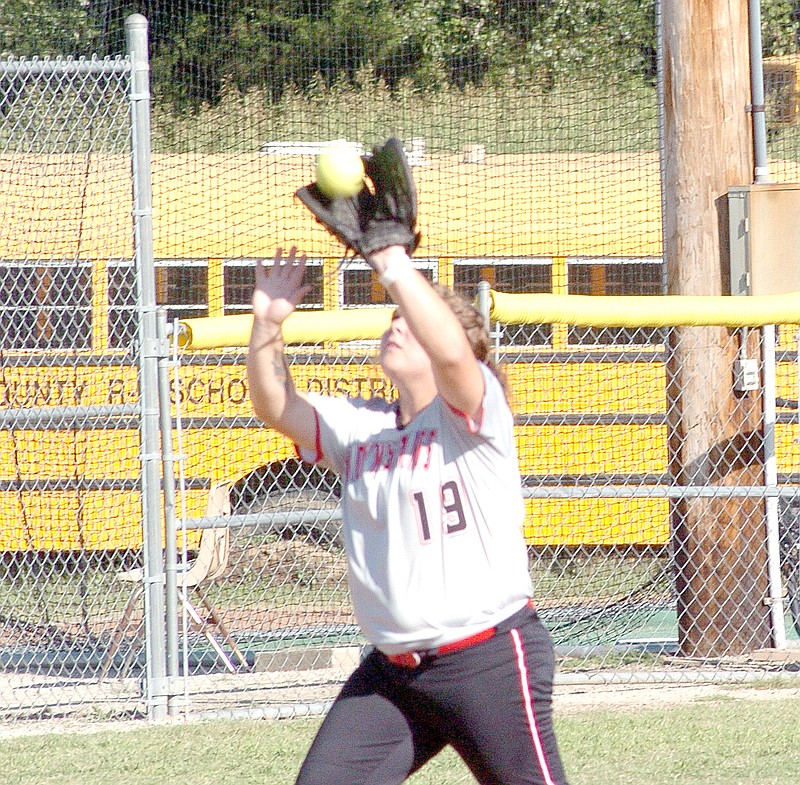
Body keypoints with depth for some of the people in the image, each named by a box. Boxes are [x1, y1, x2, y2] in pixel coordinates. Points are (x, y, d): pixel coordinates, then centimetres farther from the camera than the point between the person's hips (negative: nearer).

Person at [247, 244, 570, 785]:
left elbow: (450, 352, -29)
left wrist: (390, 259, -30)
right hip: (391, 672, 7)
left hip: (489, 659, -7)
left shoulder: (469, 414, -9)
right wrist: (267, 324, -14)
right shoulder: (357, 426, 10)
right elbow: (277, 409, 0)